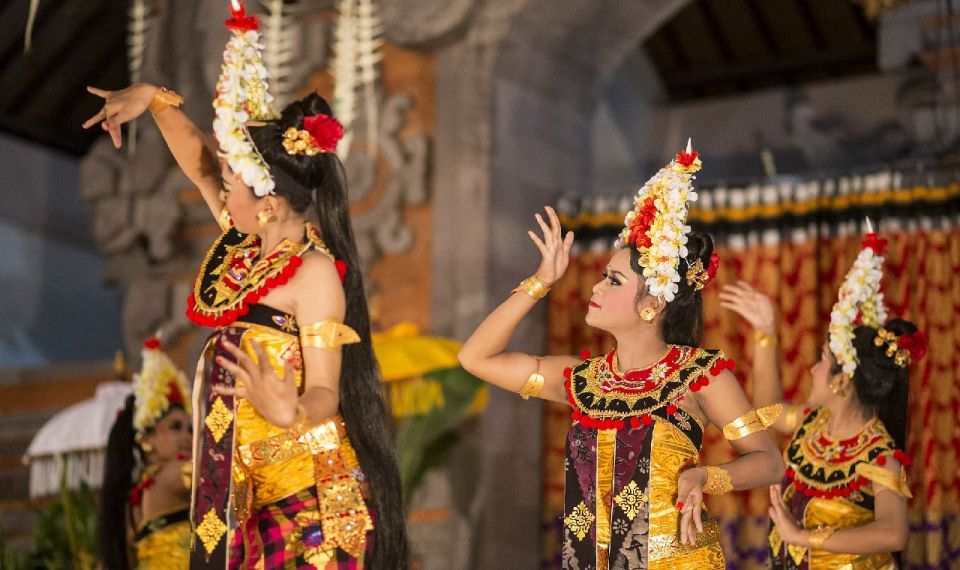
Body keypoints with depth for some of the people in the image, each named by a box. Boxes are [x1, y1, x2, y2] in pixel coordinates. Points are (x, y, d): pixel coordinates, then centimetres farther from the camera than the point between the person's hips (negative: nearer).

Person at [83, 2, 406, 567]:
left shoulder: (315, 272, -15)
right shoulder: (246, 245, 7)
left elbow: (325, 390, -20)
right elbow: (200, 162, 21)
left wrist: (291, 412, -41)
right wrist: (153, 98, 13)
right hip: (244, 487, 8)